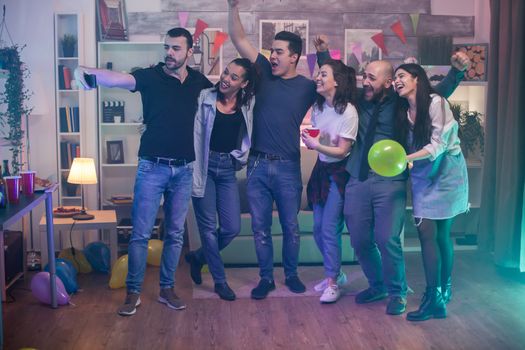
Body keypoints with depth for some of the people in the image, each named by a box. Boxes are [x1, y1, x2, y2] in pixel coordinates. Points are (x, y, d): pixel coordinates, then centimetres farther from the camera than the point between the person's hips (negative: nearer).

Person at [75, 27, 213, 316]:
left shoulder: (200, 82, 5)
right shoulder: (151, 77, -7)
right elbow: (118, 79, -25)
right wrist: (87, 73, -44)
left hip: (184, 169, 3)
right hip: (152, 167, -3)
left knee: (175, 233, 10)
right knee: (140, 233, 0)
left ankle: (167, 289, 23)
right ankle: (133, 292, 12)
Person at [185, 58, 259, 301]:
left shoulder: (248, 105, 2)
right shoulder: (205, 98, -7)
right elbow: (195, 135, -9)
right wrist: (193, 171, -13)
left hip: (228, 169, 4)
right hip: (205, 165, -3)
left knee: (232, 228, 4)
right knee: (208, 226, 4)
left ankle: (197, 258, 31)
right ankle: (220, 281, 20)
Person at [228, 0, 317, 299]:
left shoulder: (307, 87, -2)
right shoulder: (264, 72, 3)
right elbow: (239, 40, 3)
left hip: (288, 167, -2)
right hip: (258, 164, 2)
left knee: (291, 226, 10)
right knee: (260, 227, 8)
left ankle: (291, 274, 29)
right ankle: (266, 278, 22)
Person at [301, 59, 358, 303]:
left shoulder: (348, 112, -18)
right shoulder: (317, 107, 4)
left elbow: (342, 150, -17)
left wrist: (317, 146, -28)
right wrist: (308, 139, -3)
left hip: (338, 173, -7)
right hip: (321, 170, 7)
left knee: (329, 229, -7)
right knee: (318, 228, 10)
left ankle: (332, 283, 6)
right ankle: (335, 273, 28)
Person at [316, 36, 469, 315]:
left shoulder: (399, 104, 2)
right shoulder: (358, 100, 9)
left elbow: (440, 92, 7)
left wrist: (457, 70, -5)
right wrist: (323, 53, 15)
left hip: (389, 182, -3)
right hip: (357, 181, 3)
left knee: (388, 239, -8)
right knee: (360, 240, 6)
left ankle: (396, 293, 14)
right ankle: (377, 286, 29)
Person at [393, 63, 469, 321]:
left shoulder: (436, 102, -12)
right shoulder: (404, 112, 8)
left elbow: (439, 143, -18)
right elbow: (409, 147, 7)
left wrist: (408, 158, -27)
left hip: (445, 174, -5)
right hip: (422, 177, 5)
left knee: (440, 234, -3)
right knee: (428, 232, 1)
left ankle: (435, 297, 1)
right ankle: (442, 293, 14)